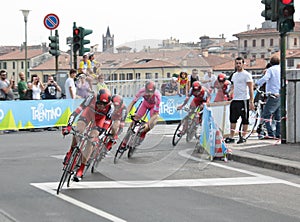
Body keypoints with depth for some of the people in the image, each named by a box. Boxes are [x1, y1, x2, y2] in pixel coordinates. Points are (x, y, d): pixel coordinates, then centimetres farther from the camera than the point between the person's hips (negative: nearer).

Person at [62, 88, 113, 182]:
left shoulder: (110, 107, -35)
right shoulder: (92, 99, -37)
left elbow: (106, 125, -28)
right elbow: (77, 111, -38)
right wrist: (68, 126, -46)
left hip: (99, 118, 0)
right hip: (88, 113, 0)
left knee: (91, 141, -15)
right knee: (78, 131, -28)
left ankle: (81, 169, -7)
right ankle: (71, 151, 1)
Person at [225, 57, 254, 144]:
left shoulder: (246, 75, -7)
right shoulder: (234, 75, 16)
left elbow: (250, 88, -11)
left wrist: (251, 101, -17)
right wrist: (229, 94, 4)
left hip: (244, 100, -7)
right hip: (235, 100, 7)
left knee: (245, 119, 1)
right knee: (233, 119, 7)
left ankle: (243, 137, 7)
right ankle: (231, 137, 11)